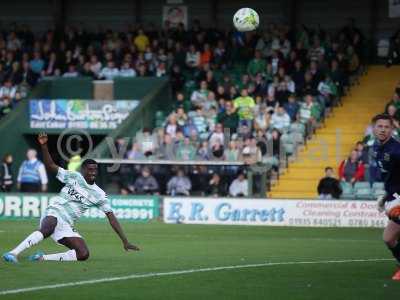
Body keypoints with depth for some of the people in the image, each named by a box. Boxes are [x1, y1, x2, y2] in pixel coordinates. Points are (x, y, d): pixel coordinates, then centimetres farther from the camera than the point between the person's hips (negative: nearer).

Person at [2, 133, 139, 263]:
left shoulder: (99, 195, 7)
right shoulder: (73, 177, 3)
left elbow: (111, 218, 7)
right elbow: (51, 166, 1)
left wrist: (125, 241, 2)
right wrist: (44, 146, -15)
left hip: (67, 227, 4)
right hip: (53, 214, -4)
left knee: (84, 254, -17)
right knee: (48, 229, -40)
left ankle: (43, 258, -10)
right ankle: (13, 253, -45)